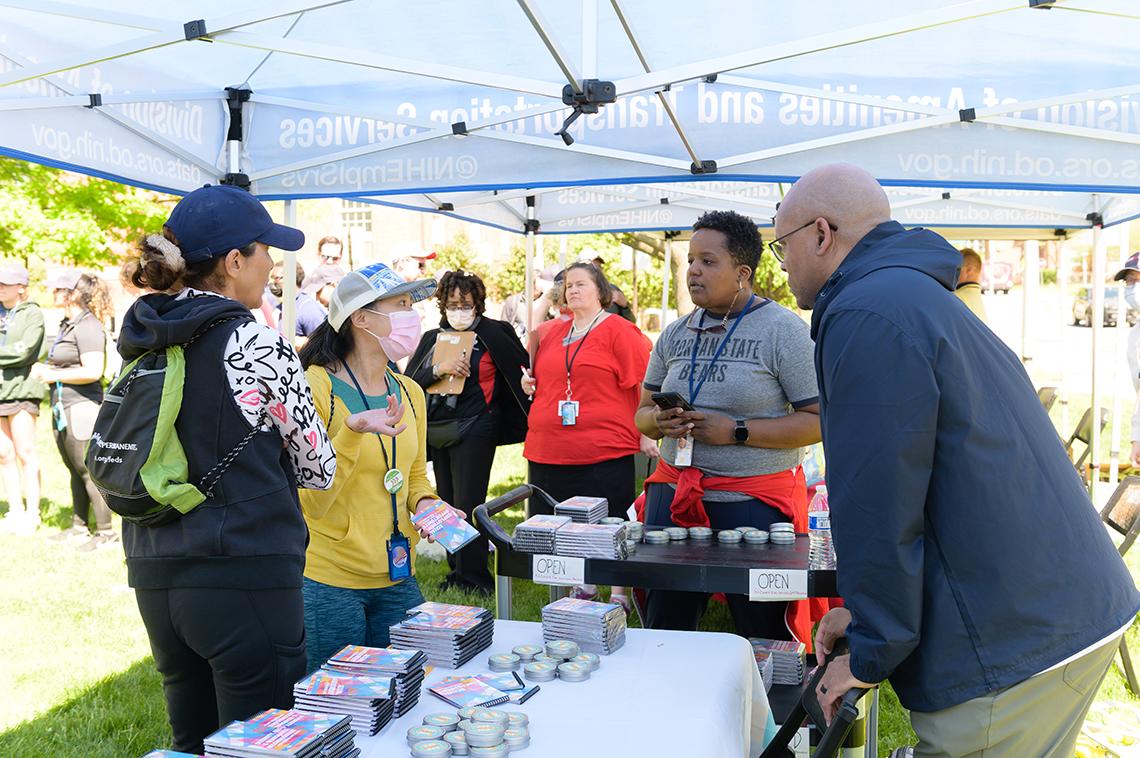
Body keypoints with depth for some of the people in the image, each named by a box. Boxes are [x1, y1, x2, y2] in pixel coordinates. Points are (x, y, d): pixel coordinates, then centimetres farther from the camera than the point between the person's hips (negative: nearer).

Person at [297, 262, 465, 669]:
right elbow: (311, 502, -20)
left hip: (398, 579, 6)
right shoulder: (317, 386, -14)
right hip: (330, 582, -6)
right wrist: (353, 430, -32)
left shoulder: (409, 391, 6)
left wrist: (425, 503, -2)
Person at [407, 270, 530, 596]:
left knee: (468, 506, -6)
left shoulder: (494, 334, -3)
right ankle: (457, 570, 23)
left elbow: (525, 367, -4)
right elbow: (411, 380, 2)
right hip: (438, 431, 6)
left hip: (474, 430, -6)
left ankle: (474, 578, 4)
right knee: (447, 504, 12)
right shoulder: (432, 338, 11)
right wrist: (440, 368, -13)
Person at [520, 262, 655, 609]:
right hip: (549, 451, 6)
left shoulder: (618, 330, -3)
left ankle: (619, 594, 15)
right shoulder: (553, 332, 15)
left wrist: (645, 435, -9)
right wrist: (527, 381, 9)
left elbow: (641, 385, -6)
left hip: (605, 450, -6)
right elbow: (541, 379, 31)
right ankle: (582, 586, 28)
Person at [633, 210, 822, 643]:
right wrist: (659, 421, -8)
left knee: (763, 639, 5)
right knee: (665, 631, 12)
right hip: (675, 495, 5)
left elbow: (819, 421, -11)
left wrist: (736, 431, -18)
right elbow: (643, 413, 16)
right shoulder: (675, 335, 10)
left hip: (755, 503, -5)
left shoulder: (782, 330, -6)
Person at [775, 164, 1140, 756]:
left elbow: (876, 503, -20)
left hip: (1009, 650, -10)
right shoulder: (926, 298, 18)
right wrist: (866, 614, 19)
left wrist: (869, 657, -8)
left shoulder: (868, 313, -17)